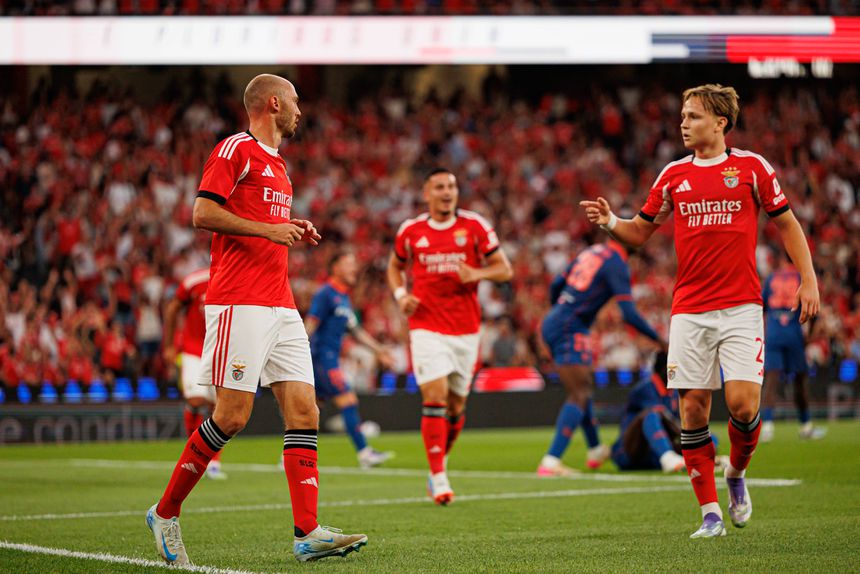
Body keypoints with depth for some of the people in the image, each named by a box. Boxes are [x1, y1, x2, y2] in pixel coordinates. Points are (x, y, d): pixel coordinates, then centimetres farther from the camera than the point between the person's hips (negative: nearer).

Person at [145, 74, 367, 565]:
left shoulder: (277, 164, 23)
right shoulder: (236, 150, -4)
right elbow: (203, 213, -13)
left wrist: (292, 231, 15)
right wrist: (267, 228, -15)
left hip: (280, 304, 9)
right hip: (239, 301, -9)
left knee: (304, 412, -3)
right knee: (232, 416, -10)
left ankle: (309, 533, -8)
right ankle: (166, 512, 6)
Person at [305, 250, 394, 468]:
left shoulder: (344, 298, 19)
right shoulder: (326, 294, -10)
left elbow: (356, 331, 26)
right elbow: (310, 325, -15)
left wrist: (379, 350, 24)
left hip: (330, 359, 10)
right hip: (322, 357, -10)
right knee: (347, 399, -13)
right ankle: (364, 452, -15)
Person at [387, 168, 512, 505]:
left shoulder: (475, 227, 1)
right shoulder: (411, 231, 4)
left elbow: (504, 269, 4)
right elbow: (395, 266, 21)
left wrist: (477, 274, -15)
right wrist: (401, 295, 2)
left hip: (466, 329, 1)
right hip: (427, 328, -1)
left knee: (456, 407, 9)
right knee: (435, 399, -15)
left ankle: (441, 459, 34)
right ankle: (439, 478, -14)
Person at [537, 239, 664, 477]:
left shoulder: (591, 252, 14)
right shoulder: (617, 264, -10)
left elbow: (555, 285, 22)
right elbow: (629, 314, -15)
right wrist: (659, 339, -5)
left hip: (551, 323, 9)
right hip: (570, 330, -9)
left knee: (584, 388, 24)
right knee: (579, 395, -11)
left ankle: (595, 451, 39)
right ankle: (550, 462, -21)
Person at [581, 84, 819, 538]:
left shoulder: (752, 167, 2)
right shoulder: (673, 175, 10)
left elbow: (786, 224, 8)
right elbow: (640, 231, 17)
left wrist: (808, 280, 0)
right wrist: (610, 222, -4)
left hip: (740, 306, -3)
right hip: (689, 309, 3)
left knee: (743, 403, -13)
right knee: (693, 409, -3)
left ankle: (736, 473, 18)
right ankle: (710, 513, 5)